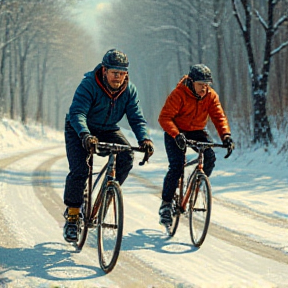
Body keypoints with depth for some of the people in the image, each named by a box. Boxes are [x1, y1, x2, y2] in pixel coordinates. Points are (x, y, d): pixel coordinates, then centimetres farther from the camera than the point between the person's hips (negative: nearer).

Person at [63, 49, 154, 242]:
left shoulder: (129, 90, -11)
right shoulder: (89, 84, -25)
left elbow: (137, 118, -14)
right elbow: (77, 113, -35)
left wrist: (144, 138, -35)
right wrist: (85, 135, -54)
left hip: (108, 131, 4)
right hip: (80, 131, -4)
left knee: (127, 157, -24)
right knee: (79, 170, -22)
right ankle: (72, 216, -5)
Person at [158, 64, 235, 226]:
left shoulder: (211, 96, -9)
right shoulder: (179, 94, -23)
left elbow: (219, 116, -12)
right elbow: (164, 117, -27)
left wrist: (226, 135, -31)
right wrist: (176, 134, -43)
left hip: (197, 132, 4)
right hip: (176, 133, -4)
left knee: (210, 158, -21)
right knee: (177, 165, -21)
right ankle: (166, 204, -12)